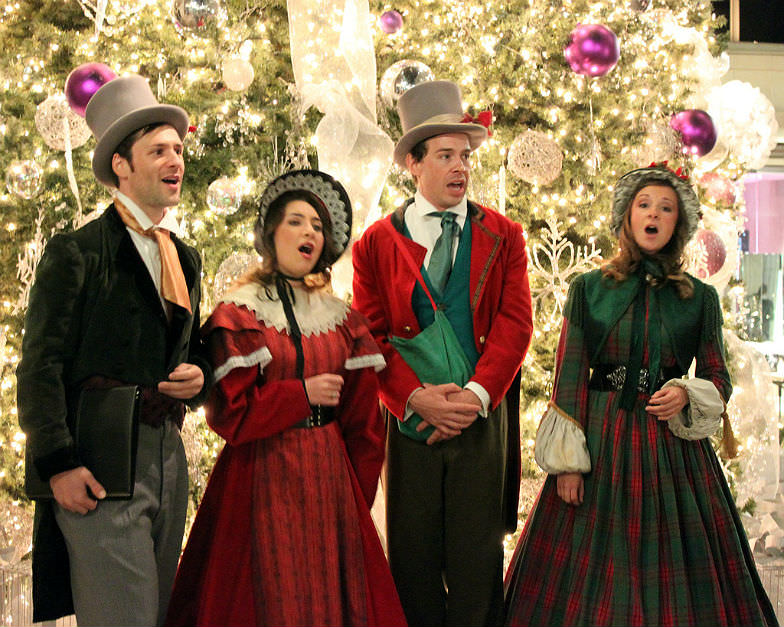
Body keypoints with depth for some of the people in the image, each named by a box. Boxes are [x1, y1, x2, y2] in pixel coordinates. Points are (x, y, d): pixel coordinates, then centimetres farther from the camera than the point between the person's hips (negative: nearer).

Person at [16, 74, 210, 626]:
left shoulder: (186, 258, 16)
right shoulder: (75, 253, -5)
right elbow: (40, 367, -9)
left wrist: (198, 376, 3)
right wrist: (59, 464, -16)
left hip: (168, 456, 7)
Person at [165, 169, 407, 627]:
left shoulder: (341, 318, 10)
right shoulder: (239, 315, -2)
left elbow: (362, 418, 8)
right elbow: (227, 413, -10)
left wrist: (357, 495, 3)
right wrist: (302, 395, -9)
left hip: (330, 476, 4)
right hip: (262, 481, -4)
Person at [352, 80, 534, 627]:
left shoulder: (503, 236, 8)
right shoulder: (378, 242, 5)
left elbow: (515, 324, -1)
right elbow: (370, 335, -1)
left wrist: (476, 395, -13)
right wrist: (416, 396, -14)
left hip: (483, 417, 1)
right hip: (410, 418, 0)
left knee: (478, 559, 5)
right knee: (414, 559, 6)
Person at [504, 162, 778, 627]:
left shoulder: (701, 298, 6)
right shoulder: (589, 288, 3)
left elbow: (718, 377, 10)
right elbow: (570, 380, 1)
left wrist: (687, 395, -13)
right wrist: (568, 462, -6)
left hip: (674, 446, 1)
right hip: (602, 443, -1)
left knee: (674, 572, 4)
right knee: (590, 579, 4)